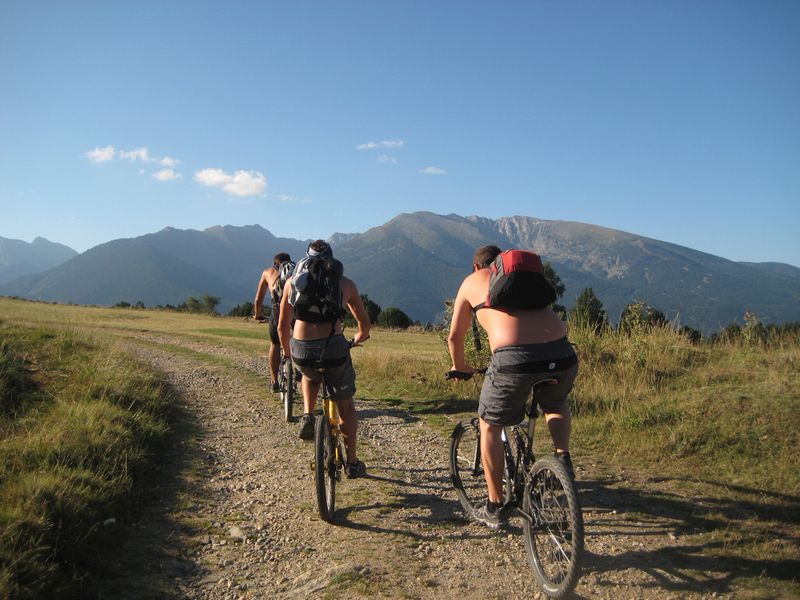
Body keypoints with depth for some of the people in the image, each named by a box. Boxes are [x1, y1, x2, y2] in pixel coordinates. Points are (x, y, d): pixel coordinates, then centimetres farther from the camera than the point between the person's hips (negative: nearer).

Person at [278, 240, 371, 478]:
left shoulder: (293, 281, 13)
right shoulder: (345, 283, 12)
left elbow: (282, 327, 15)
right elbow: (364, 322, 22)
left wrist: (287, 351, 33)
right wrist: (359, 338, 44)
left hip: (301, 351, 1)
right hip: (333, 348, -1)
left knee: (311, 375, 38)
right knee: (345, 405, 20)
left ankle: (307, 417, 17)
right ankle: (352, 462, 27)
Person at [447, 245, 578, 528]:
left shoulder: (472, 282, 21)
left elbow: (455, 337, 27)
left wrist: (460, 367, 46)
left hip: (513, 358, -4)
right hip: (561, 353, 4)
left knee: (490, 426, 20)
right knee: (556, 405, 37)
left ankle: (495, 507, 25)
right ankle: (563, 458, 16)